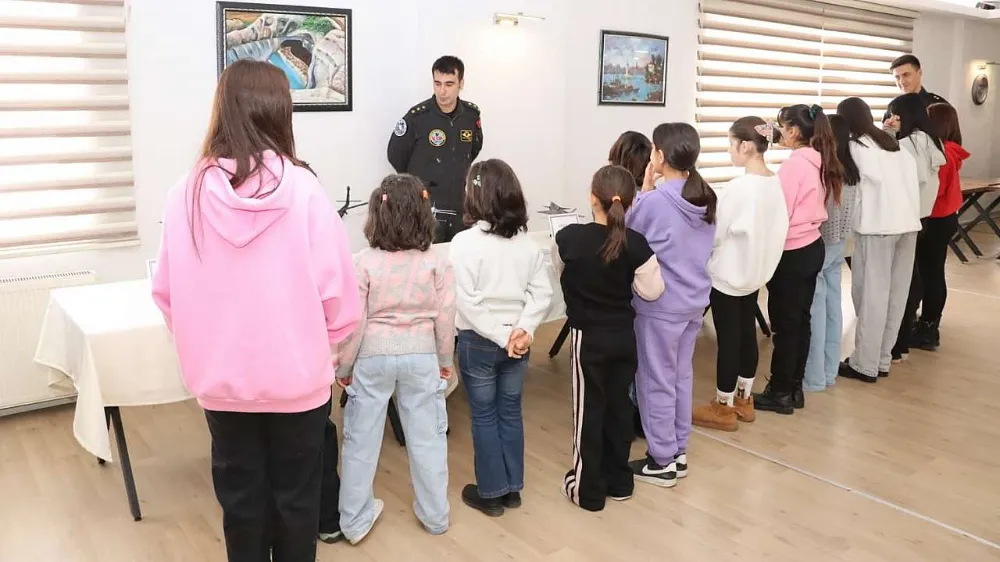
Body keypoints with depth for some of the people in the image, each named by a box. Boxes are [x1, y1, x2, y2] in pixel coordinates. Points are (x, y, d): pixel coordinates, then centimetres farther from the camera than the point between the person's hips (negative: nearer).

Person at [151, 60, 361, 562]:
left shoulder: (188, 192, -10)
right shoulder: (301, 187, -16)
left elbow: (166, 290, -3)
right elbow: (337, 286, -13)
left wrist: (204, 346, 15)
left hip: (221, 379, 2)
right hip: (296, 377, -2)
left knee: (240, 497, 19)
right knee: (295, 497, 17)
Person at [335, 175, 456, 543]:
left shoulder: (365, 263, -12)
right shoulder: (438, 262, -8)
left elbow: (354, 322, -10)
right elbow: (445, 319, -4)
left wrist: (344, 367, 3)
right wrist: (445, 360, 10)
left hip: (372, 357, -1)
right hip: (421, 356, 1)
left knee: (361, 440, 12)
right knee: (427, 438, 13)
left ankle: (355, 521, 24)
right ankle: (435, 516, 27)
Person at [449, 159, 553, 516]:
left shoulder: (465, 241, -15)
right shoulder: (527, 241, 0)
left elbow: (466, 302, -19)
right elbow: (542, 293, -3)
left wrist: (501, 335, -15)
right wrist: (524, 330, -10)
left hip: (478, 341, -4)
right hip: (517, 341, 5)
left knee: (484, 416, 8)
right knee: (511, 412, 16)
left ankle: (491, 493, 19)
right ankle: (512, 489, 27)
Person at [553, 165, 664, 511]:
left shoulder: (568, 238, -16)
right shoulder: (636, 244, -12)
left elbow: (558, 272, 3)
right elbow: (652, 292, -4)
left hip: (588, 338, -3)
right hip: (624, 336, 3)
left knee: (589, 410, 8)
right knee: (619, 406, 16)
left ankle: (589, 490, 18)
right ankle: (619, 481, 29)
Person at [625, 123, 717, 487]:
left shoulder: (654, 201, -20)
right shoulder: (705, 199, 3)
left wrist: (644, 191, -4)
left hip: (660, 305, -7)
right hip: (694, 301, 8)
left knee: (656, 382, 5)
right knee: (681, 376, 18)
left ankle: (662, 462, 16)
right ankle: (678, 452, 29)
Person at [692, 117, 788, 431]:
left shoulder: (738, 188, -24)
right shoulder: (774, 183, 1)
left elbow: (713, 234, -17)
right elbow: (774, 228, 9)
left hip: (729, 274, -8)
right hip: (755, 271, 8)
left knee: (728, 338, 3)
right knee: (746, 333, 17)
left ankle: (724, 408, 15)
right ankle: (743, 400, 30)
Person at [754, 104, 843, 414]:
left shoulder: (793, 165, -19)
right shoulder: (820, 162, 7)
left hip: (791, 253, -9)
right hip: (813, 247, 9)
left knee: (785, 324, 1)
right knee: (800, 320, 14)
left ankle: (780, 393, 11)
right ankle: (794, 388, 24)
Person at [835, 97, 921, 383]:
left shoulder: (855, 146, 0)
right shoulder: (892, 142, 18)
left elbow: (875, 177, -9)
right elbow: (912, 175, 14)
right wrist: (912, 212, 15)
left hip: (878, 226, -7)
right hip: (909, 223, 7)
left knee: (871, 294, -1)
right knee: (896, 294, 11)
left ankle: (865, 365, 5)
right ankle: (882, 360, 19)